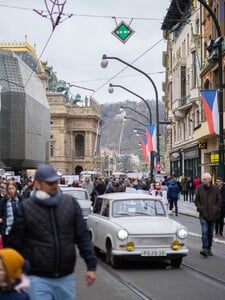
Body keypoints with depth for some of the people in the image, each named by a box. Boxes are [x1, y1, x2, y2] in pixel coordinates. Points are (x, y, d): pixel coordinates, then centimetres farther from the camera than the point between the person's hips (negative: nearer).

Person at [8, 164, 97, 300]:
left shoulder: (71, 202, 1)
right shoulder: (26, 207, -4)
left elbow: (83, 236, 4)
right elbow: (16, 243, 1)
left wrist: (91, 265, -1)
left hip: (67, 277, 2)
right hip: (38, 279, -2)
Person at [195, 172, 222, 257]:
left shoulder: (215, 188, 0)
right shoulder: (200, 188, 2)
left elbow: (219, 200, 4)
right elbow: (196, 200, 9)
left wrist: (216, 209, -6)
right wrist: (199, 208, -4)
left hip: (212, 215, 1)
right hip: (203, 215, -1)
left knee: (210, 233, 9)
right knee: (204, 231, -14)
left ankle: (209, 249, 19)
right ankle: (204, 249, -18)